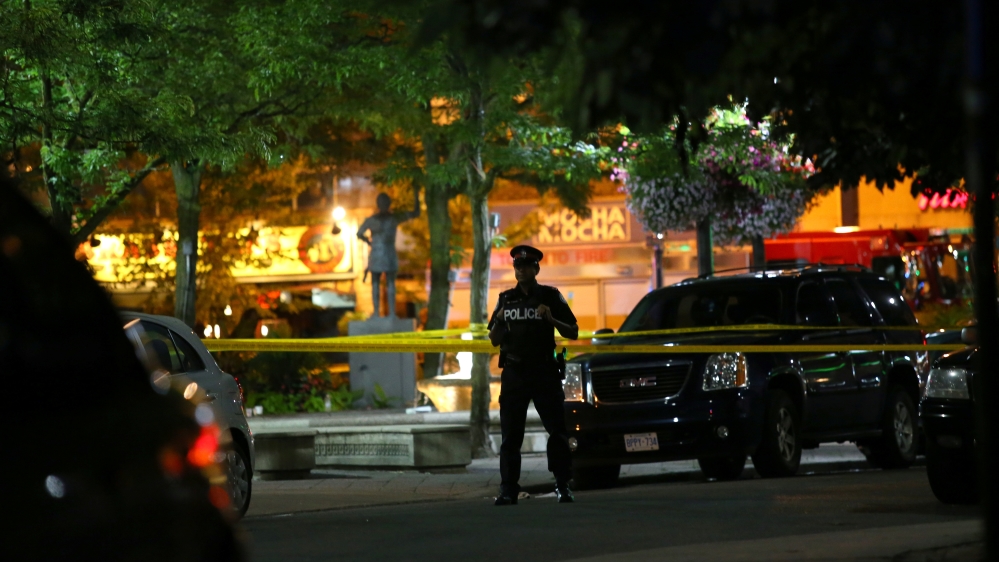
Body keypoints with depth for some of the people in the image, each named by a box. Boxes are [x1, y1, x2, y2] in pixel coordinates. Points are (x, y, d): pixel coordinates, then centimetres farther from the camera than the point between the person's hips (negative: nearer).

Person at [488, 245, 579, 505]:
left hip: (544, 373, -2)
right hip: (513, 374, 2)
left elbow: (573, 333, 3)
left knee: (557, 431, -3)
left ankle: (563, 486, 3)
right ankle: (508, 490, 0)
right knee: (511, 436, -1)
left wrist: (551, 319, -14)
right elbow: (494, 340, 14)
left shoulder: (550, 296, 4)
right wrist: (499, 321, -7)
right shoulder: (506, 299, 12)